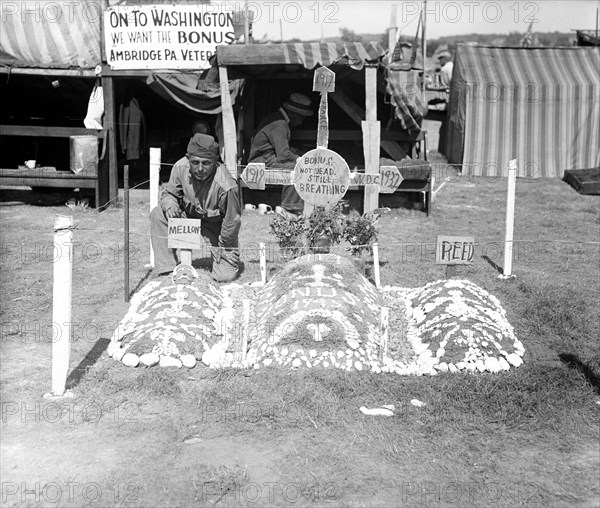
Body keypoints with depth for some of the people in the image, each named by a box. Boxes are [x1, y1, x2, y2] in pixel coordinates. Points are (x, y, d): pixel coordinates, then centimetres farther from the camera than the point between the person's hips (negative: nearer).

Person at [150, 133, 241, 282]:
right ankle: (167, 269, -11)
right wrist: (170, 205, -27)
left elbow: (232, 221, -22)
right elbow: (169, 192, -3)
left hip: (215, 225, -4)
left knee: (225, 276, -13)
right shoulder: (181, 167, -22)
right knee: (158, 215, -22)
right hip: (188, 215, 4)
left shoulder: (226, 186, -36)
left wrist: (223, 248, -9)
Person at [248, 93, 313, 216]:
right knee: (296, 167, -29)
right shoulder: (279, 125, -18)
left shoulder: (281, 121, 15)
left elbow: (284, 148, 22)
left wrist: (302, 155, 10)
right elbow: (283, 155, -24)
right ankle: (290, 205, -21)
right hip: (263, 162, -11)